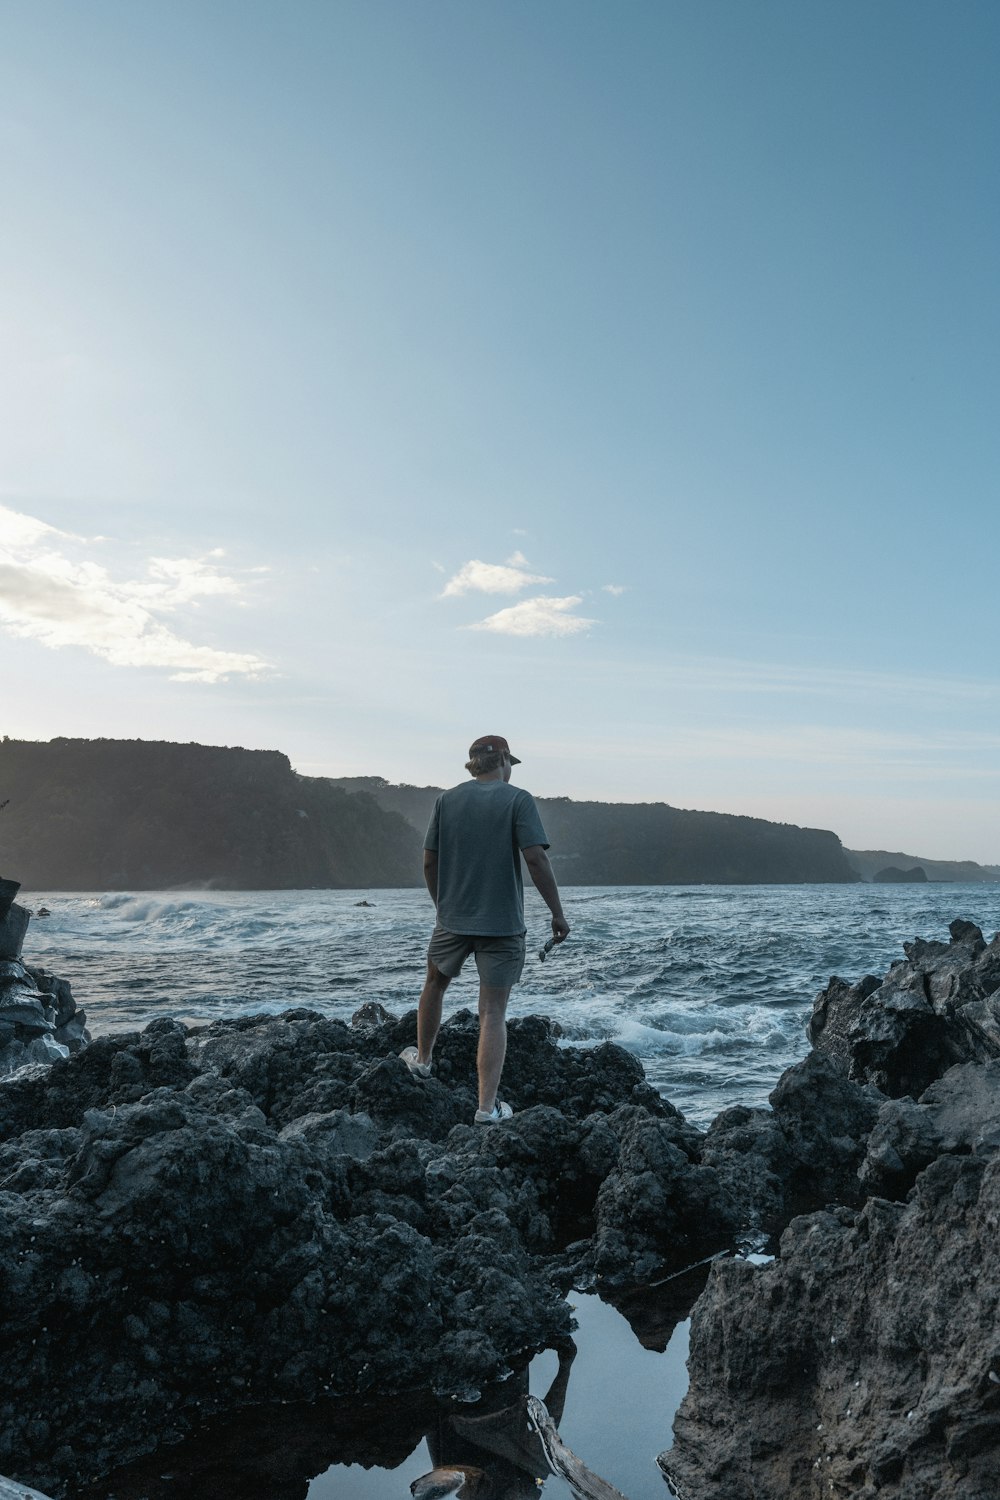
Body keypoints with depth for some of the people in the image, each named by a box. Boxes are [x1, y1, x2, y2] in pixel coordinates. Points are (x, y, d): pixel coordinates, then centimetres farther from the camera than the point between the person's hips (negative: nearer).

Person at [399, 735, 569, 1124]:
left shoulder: (447, 800, 3)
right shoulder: (518, 799, -7)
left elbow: (429, 862, 4)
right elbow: (536, 859, -16)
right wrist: (557, 913, -9)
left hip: (453, 918, 3)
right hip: (503, 923, -3)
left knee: (435, 984, 27)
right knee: (493, 1014, 2)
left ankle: (422, 1059, 45)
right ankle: (487, 1106, 3)